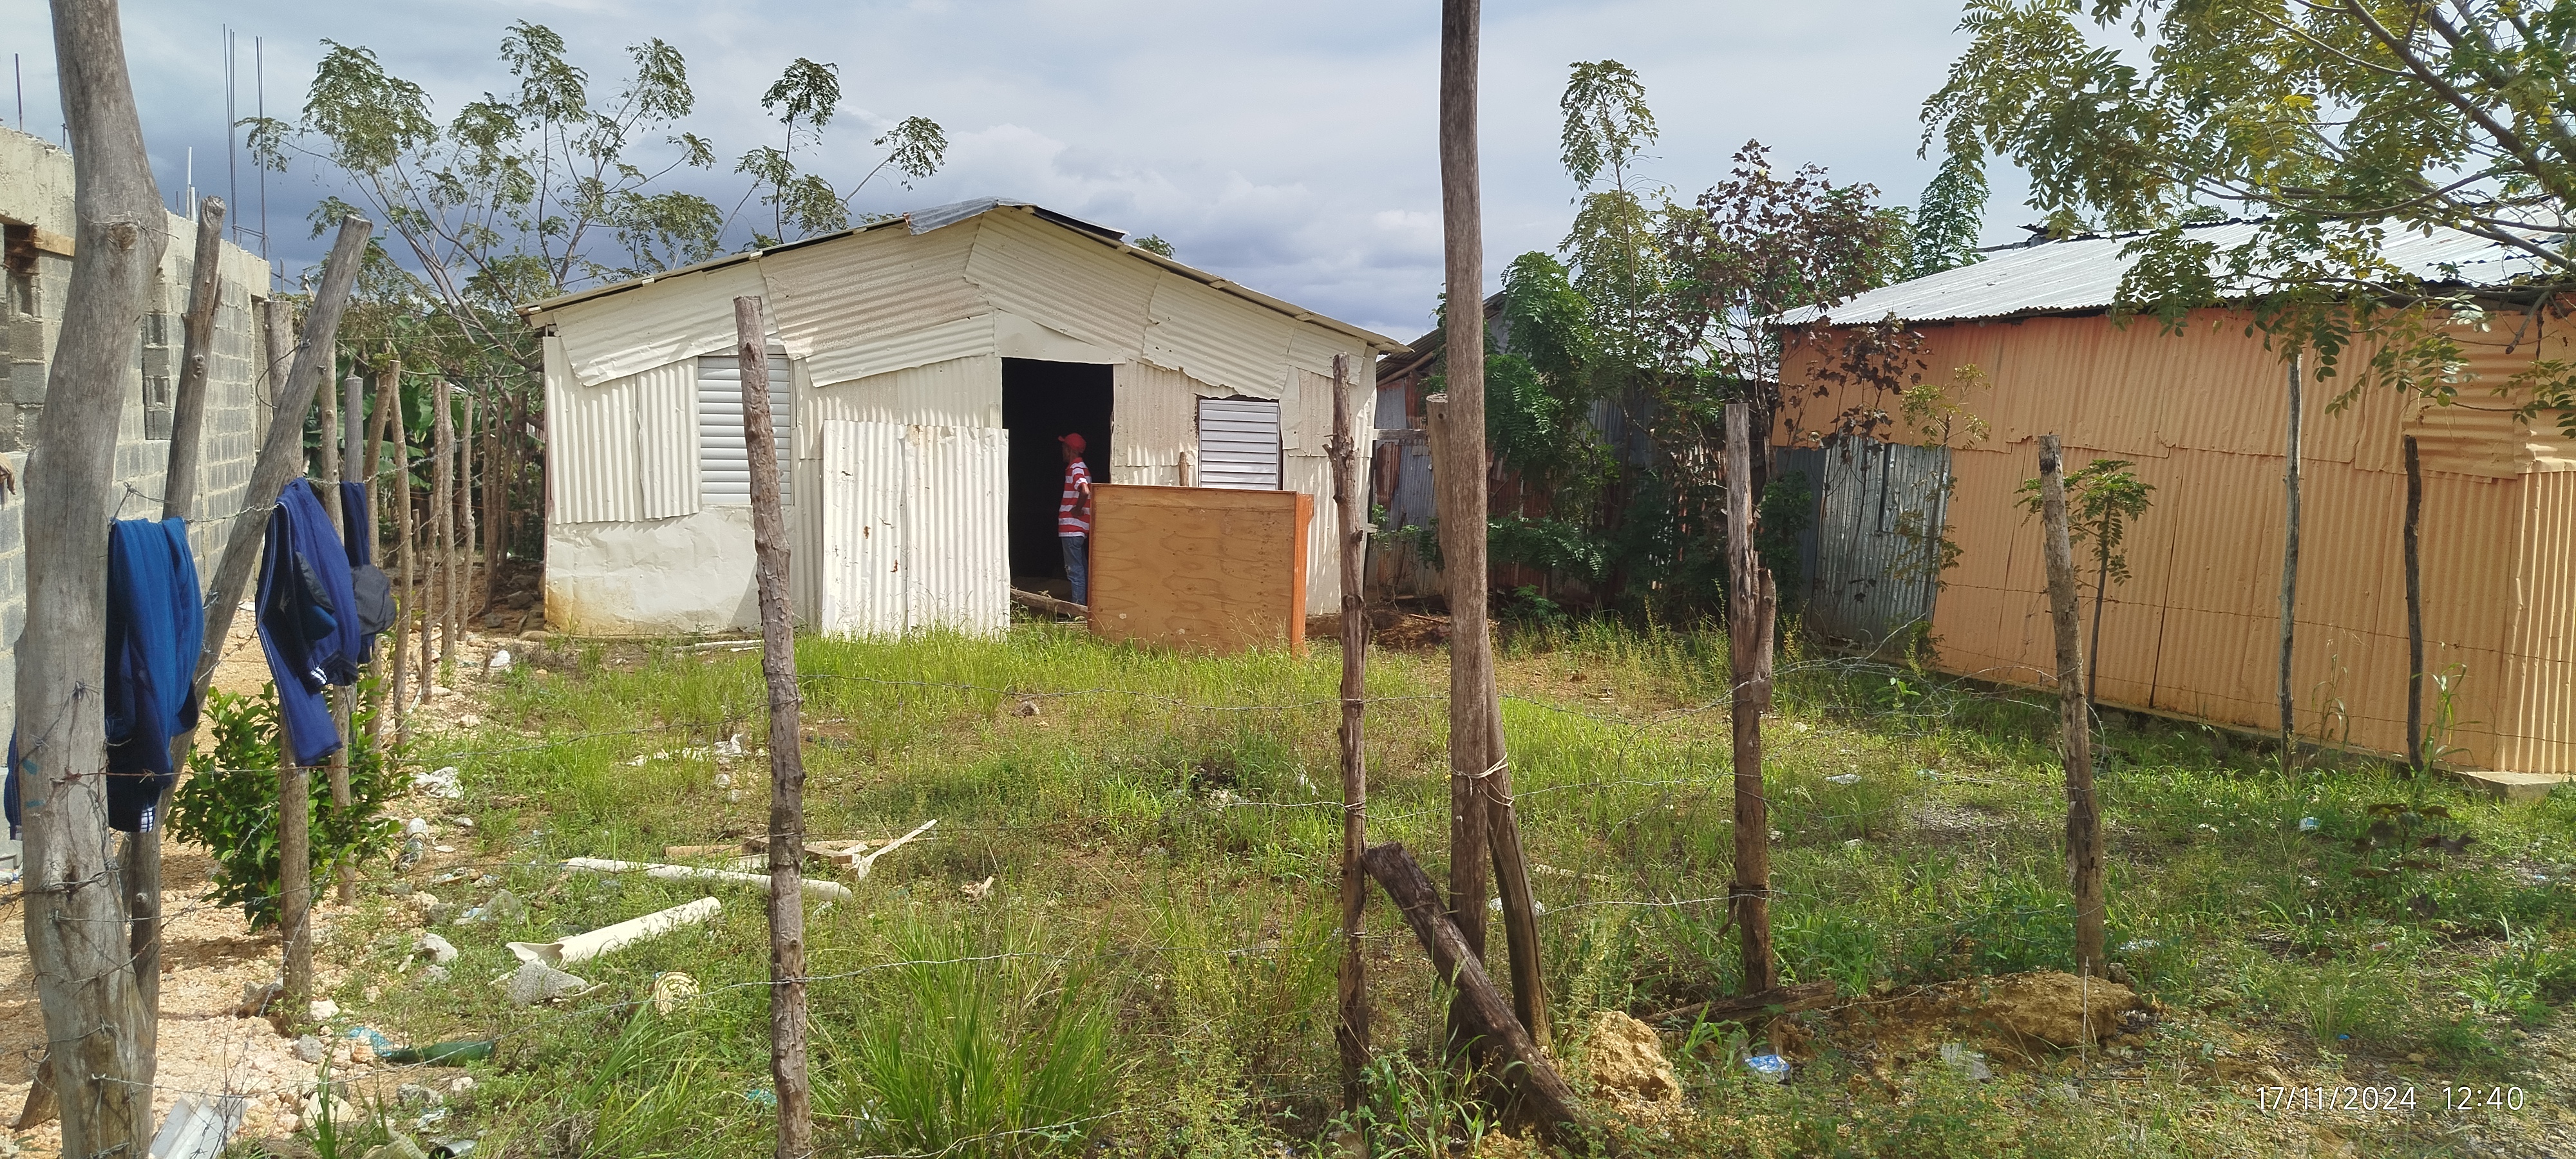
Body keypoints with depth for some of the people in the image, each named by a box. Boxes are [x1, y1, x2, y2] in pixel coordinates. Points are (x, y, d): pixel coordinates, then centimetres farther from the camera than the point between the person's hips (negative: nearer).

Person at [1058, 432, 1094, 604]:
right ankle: (1084, 606, 20)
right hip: (1080, 528, 10)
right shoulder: (1079, 468, 17)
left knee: (1075, 571, -8)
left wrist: (1077, 510, -17)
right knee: (1082, 570, 14)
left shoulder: (1075, 469, -14)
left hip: (1072, 528, -10)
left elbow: (1085, 491, -31)